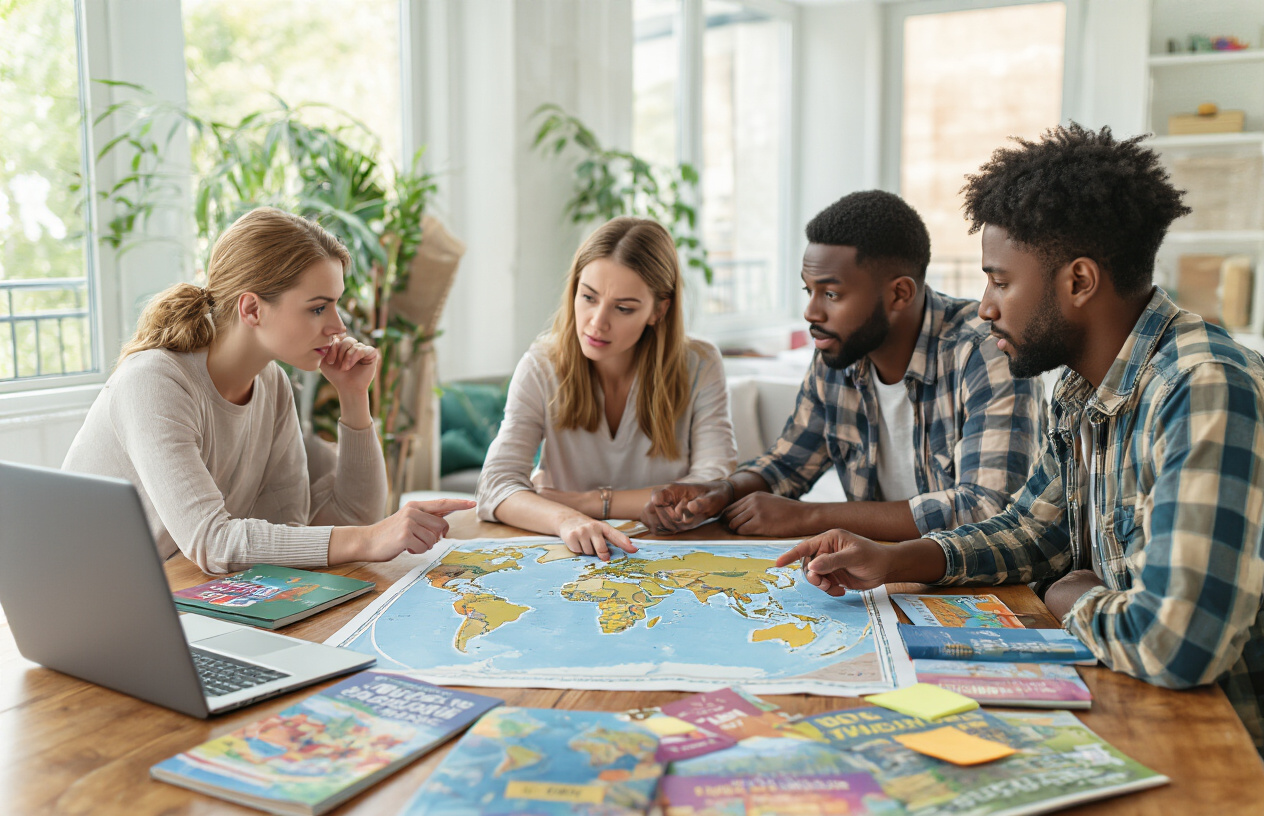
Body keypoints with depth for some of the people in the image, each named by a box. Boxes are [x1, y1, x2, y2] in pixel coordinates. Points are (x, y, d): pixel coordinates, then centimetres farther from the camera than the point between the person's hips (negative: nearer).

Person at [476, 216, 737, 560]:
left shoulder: (698, 367, -7)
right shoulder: (541, 367, -7)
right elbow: (495, 487, -16)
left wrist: (592, 503, -16)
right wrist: (566, 520, -37)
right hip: (568, 557, 0)